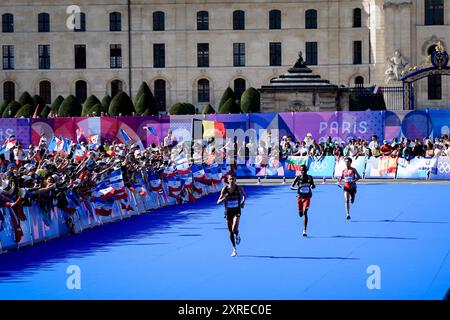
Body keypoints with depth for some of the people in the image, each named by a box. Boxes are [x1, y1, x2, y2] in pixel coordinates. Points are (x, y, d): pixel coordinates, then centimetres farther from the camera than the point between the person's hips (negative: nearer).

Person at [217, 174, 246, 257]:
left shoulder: (239, 188, -7)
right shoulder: (225, 189, -7)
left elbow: (244, 195, 15)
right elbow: (218, 202, -8)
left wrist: (243, 202, 1)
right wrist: (223, 199, -27)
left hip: (237, 211, -2)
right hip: (228, 212, 2)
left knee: (234, 229, -22)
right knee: (230, 231, 8)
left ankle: (237, 235, 16)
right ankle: (234, 249, 23)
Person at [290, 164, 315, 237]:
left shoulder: (310, 178, -4)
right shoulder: (298, 178, -6)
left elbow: (313, 185, 9)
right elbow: (291, 187, -5)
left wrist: (313, 186, -16)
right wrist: (296, 188, -27)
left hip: (307, 197, -2)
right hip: (300, 197, 2)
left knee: (305, 212, -17)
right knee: (300, 214, 12)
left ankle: (304, 231, -19)